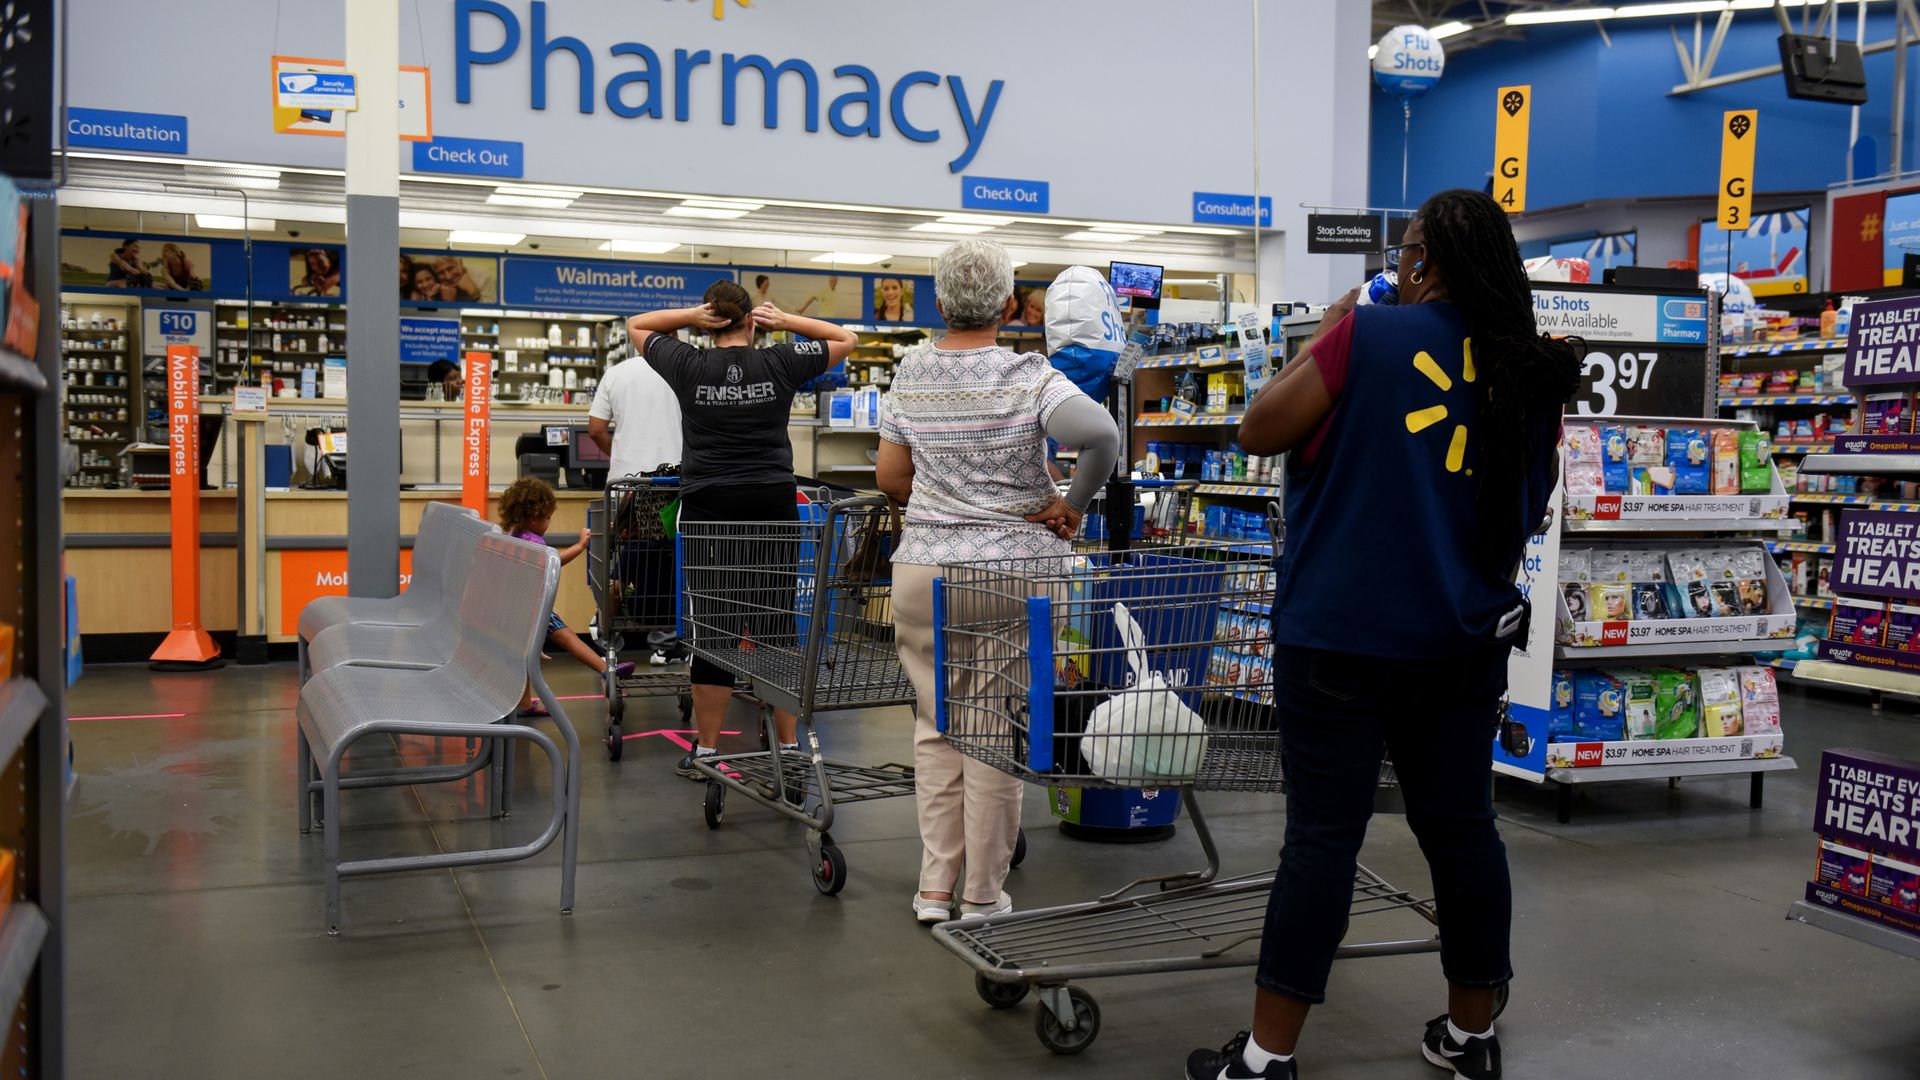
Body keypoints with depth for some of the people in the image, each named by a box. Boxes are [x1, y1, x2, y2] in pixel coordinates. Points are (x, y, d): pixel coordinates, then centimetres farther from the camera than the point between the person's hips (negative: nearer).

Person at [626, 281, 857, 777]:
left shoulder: (689, 367, 1)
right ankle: (789, 747, 10)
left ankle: (706, 750, 8)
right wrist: (785, 321, 4)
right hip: (772, 507, 1)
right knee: (778, 625, 5)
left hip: (708, 510, 0)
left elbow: (636, 325, 18)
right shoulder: (779, 364, 1)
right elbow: (846, 339, 15)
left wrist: (691, 315, 2)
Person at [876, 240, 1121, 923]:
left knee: (936, 727, 13)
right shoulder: (1029, 377, -9)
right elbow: (1100, 435, -26)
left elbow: (889, 477, 10)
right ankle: (982, 899, 14)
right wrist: (1073, 503, -11)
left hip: (921, 568, 4)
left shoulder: (911, 375, 4)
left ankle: (935, 890, 17)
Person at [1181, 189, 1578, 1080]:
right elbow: (1529, 512, 16)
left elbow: (1260, 431, -4)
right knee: (1461, 827, 14)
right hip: (1464, 638, 5)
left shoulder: (1370, 335, -10)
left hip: (1343, 633, -5)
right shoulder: (1531, 373, 7)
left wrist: (1323, 339, 5)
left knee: (1324, 833, -2)